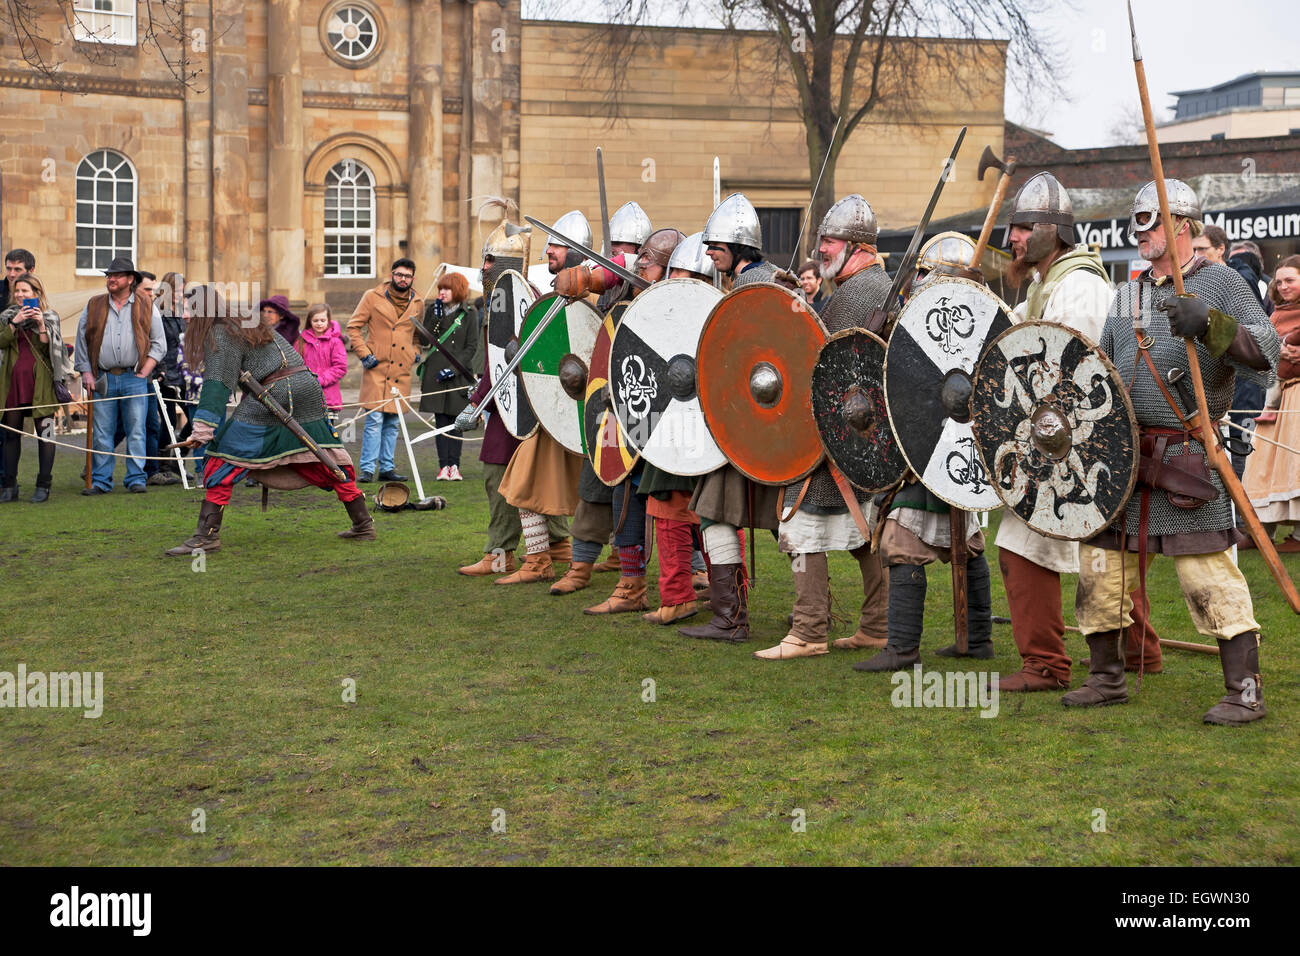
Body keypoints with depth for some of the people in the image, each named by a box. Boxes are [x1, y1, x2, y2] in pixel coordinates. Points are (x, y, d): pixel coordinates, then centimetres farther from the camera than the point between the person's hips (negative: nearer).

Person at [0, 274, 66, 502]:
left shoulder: (49, 317, 5)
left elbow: (48, 348, -4)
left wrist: (41, 325, -15)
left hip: (40, 382, -3)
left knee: (44, 432, -4)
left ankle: (43, 485, 0)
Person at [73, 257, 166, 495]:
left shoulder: (147, 307, 8)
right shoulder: (93, 307, 13)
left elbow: (159, 344, 7)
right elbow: (82, 341, 14)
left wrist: (144, 372, -3)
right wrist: (86, 373, 3)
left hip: (134, 379, -1)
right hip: (103, 379, 1)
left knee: (136, 431, -2)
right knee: (102, 433, 1)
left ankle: (136, 479, 5)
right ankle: (101, 481, 7)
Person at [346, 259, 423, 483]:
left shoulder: (418, 304, 12)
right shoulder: (373, 297, 0)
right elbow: (353, 326, 2)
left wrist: (415, 353, 12)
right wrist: (364, 353, -7)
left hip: (402, 372, 4)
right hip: (377, 368, -4)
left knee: (392, 423, 8)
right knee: (375, 419, -9)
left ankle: (387, 468, 14)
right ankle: (367, 469, -5)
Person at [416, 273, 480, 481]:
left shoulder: (469, 314, 3)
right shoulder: (432, 310, 11)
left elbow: (472, 346, -1)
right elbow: (424, 339, 2)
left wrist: (454, 368, -10)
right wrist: (436, 316, -8)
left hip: (459, 376, -2)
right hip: (435, 374, 2)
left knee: (456, 421, -1)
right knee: (441, 421, -1)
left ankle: (454, 466, 0)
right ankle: (444, 466, -2)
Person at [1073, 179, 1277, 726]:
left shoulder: (1221, 284, -3)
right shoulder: (1128, 293, 17)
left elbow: (1266, 353, -16)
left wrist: (1208, 323, -29)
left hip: (1187, 454, -7)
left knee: (1208, 573, -9)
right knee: (1099, 566, 9)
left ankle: (1245, 691, -1)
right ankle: (1107, 678, 23)